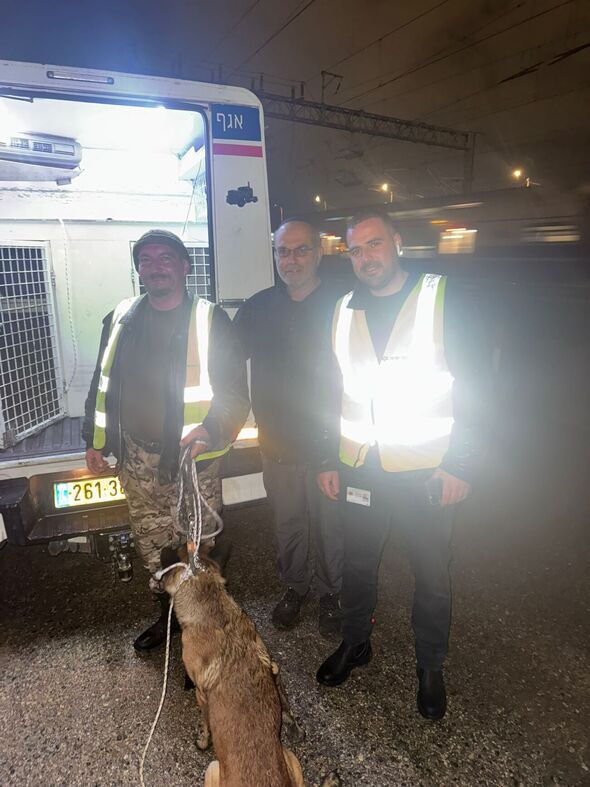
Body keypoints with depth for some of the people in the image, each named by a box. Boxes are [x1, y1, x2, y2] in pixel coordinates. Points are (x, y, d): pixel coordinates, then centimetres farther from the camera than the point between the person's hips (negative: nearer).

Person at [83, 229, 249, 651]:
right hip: (137, 457, 5)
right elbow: (102, 383, 14)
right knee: (150, 541, 16)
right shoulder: (120, 319, 6)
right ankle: (167, 613, 38)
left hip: (193, 458, -4)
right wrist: (96, 439, 14)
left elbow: (236, 390, -9)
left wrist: (212, 429, -23)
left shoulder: (210, 320, -8)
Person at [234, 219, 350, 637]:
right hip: (277, 443, 3)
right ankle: (294, 587, 43)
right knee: (287, 523, 19)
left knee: (330, 525, 13)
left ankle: (331, 594, 38)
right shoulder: (257, 308, 3)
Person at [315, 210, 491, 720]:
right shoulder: (342, 310, 5)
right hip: (359, 468, 3)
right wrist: (329, 459, 8)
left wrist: (462, 463, -12)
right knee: (358, 563, 18)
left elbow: (475, 385, -7)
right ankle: (355, 643, 43)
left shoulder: (443, 298, -6)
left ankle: (431, 667, 38)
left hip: (427, 471, -3)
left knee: (433, 576, 13)